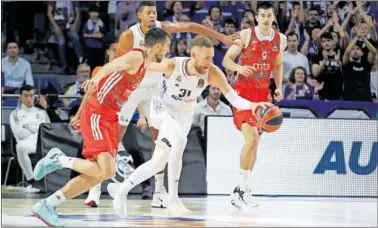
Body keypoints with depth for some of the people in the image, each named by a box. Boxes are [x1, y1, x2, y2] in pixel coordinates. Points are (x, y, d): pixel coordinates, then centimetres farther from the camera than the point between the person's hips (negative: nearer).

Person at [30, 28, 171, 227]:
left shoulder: (143, 66, 19)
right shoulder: (136, 56, -10)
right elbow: (111, 66, -33)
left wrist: (79, 115, 27)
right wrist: (96, 79, -55)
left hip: (108, 118, 10)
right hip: (96, 114, -10)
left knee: (98, 173, 6)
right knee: (105, 171, -21)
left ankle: (47, 205, 9)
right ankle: (59, 159, -2)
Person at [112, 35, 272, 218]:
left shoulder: (213, 73, -26)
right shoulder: (172, 66, -30)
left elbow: (234, 99, -31)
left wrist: (251, 105, -50)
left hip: (184, 114, 4)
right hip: (162, 108, -4)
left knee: (158, 163, 7)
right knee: (180, 141, -32)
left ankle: (123, 189, 28)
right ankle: (173, 199, -24)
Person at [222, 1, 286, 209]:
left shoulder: (280, 40, 5)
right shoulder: (246, 35, -9)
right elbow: (226, 60, -7)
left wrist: (278, 86, 6)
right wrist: (238, 68, -27)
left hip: (263, 93, 6)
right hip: (244, 91, -5)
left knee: (254, 142, 8)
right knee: (251, 138, -20)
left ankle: (241, 190, 18)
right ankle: (244, 188, -11)